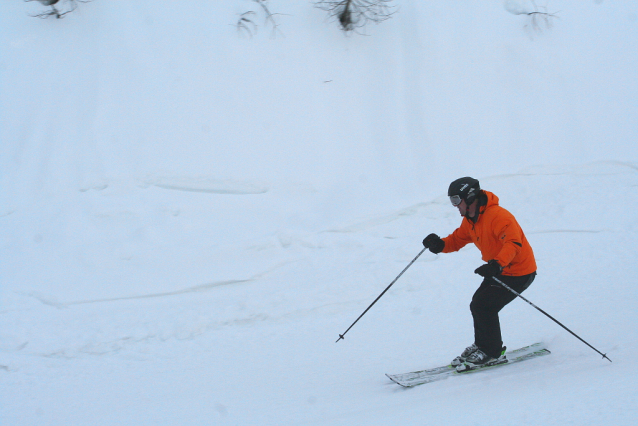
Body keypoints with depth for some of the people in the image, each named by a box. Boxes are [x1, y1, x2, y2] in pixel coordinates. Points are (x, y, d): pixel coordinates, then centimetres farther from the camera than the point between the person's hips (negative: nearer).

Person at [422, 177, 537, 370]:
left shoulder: (497, 216, -27)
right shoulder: (470, 220, 4)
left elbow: (514, 243, -38)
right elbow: (457, 239, 12)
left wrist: (497, 264, -52)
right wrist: (439, 245, -9)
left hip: (519, 272, -10)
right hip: (498, 271, 10)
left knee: (483, 306, -14)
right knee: (477, 305, 9)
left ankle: (493, 353, 1)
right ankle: (482, 346, 28)